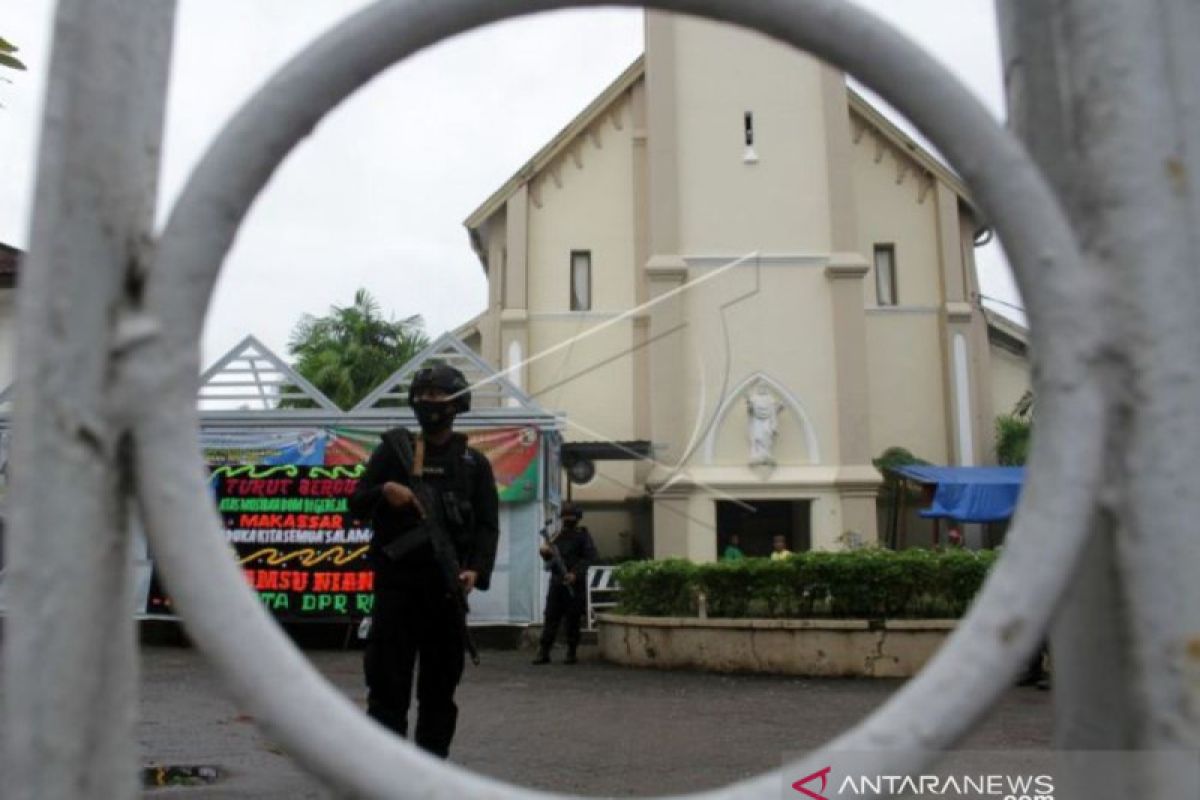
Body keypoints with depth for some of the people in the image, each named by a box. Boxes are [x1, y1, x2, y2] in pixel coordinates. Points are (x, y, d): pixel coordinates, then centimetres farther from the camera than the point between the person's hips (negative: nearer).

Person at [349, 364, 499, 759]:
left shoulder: (474, 463, 11)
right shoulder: (392, 449, 10)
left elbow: (487, 525, 4)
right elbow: (357, 504, 8)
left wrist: (476, 569, -13)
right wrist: (383, 492, -14)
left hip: (446, 586, 1)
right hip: (396, 581, -1)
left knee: (440, 683, 7)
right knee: (387, 680, -2)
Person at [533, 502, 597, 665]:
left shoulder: (583, 535, 4)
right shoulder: (557, 535, 16)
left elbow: (589, 557, -7)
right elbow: (549, 559, 18)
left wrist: (575, 574, -19)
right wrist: (545, 551, -6)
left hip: (575, 583, -4)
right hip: (556, 582, 4)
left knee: (573, 620, 0)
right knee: (551, 617, 0)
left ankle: (572, 653, 8)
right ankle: (543, 652, 0)